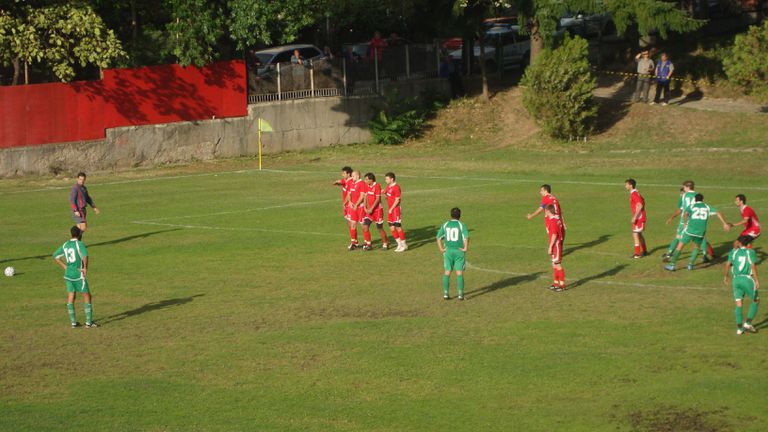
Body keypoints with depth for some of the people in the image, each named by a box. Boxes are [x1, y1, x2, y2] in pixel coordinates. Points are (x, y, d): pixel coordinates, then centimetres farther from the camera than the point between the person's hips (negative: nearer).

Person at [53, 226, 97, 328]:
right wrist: (85, 268, -15)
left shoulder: (65, 245, 9)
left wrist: (65, 267, 14)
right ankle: (89, 322, 2)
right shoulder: (80, 244, -12)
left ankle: (73, 322, 12)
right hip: (79, 274, -6)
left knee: (70, 298, 10)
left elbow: (55, 256, 16)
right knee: (87, 296, 3)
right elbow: (85, 256, -29)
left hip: (68, 274, 6)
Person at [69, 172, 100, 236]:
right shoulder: (75, 188, -15)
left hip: (82, 210, 9)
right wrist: (75, 211, -30)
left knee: (79, 228, 9)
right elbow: (72, 200, -22)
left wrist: (94, 207, 20)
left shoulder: (84, 188, 14)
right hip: (78, 211, -9)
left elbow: (88, 198, 25)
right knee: (83, 228, -14)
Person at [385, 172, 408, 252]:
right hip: (390, 210, 9)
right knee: (392, 228, 10)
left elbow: (397, 200, -17)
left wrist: (391, 209, -16)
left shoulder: (396, 187, -15)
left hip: (395, 209, -9)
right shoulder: (388, 186, 11)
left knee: (398, 227, -4)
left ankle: (404, 245, 6)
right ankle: (399, 244, 19)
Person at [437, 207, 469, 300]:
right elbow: (466, 237, -19)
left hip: (448, 251, 2)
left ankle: (445, 294, 6)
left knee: (447, 272, 8)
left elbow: (439, 237, -3)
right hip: (459, 251, -2)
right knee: (459, 273, 2)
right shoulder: (461, 225, -5)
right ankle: (460, 294, 1)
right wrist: (465, 248, -11)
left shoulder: (445, 225, 4)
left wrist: (441, 249, -1)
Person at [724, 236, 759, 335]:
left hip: (736, 279, 3)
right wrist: (756, 280, -12)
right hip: (748, 279, -3)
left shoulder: (734, 252, 7)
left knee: (739, 304, 8)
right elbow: (753, 266, -12)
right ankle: (748, 323, 3)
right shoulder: (750, 252, -1)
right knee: (756, 301, 13)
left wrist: (726, 277, 14)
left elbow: (728, 264, 1)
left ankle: (739, 328, 5)